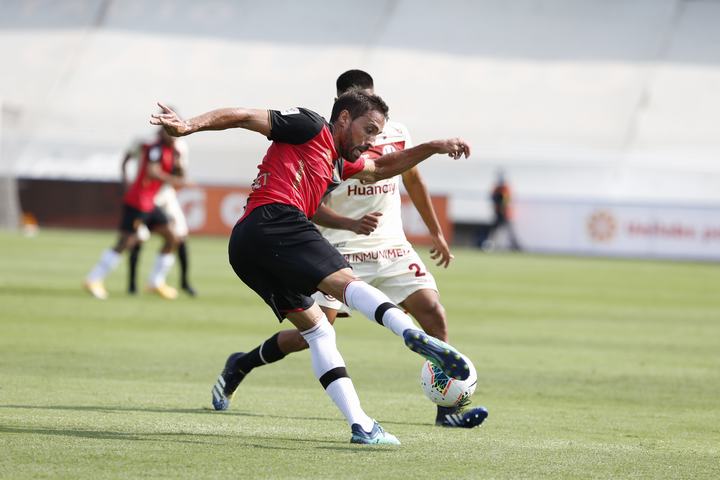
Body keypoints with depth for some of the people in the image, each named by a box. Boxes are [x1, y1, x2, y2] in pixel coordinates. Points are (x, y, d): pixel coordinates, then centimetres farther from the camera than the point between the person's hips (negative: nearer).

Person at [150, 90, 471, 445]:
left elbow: (381, 169, 52)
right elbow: (242, 117, 2)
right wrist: (188, 127, -10)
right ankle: (413, 334, -51)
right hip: (274, 220, -10)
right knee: (345, 282, -26)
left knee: (318, 330, 9)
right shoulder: (310, 126, 9)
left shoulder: (338, 164, 35)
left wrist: (433, 147, 47)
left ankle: (361, 425, -1)